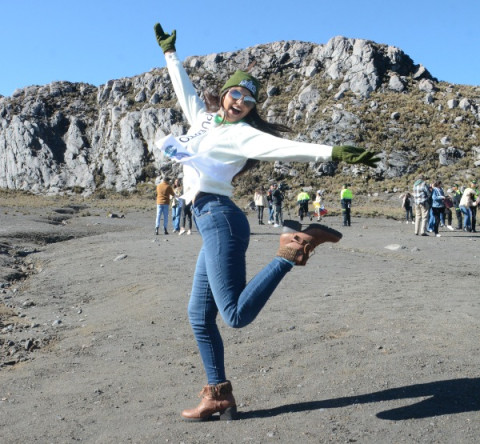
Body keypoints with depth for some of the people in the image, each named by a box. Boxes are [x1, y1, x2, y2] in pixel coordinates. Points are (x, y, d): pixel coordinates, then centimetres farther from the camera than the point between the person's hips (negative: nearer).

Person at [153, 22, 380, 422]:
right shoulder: (202, 118, 18)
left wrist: (333, 153, -31)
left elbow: (285, 148, -17)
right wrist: (170, 53, 44)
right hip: (213, 224, 8)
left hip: (219, 218, -8)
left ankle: (293, 251, -10)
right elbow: (185, 90, 35)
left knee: (236, 315, -21)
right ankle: (219, 395, 19)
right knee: (200, 317, 10)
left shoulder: (241, 134, -4)